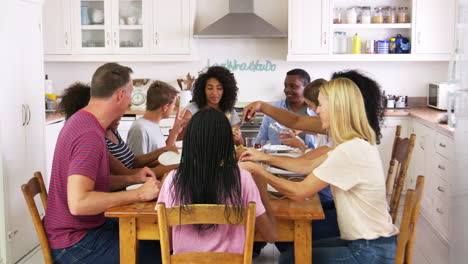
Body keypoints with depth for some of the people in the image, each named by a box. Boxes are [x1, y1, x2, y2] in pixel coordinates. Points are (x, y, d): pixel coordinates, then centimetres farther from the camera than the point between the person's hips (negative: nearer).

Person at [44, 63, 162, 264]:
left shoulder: (81, 121, 7)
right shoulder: (90, 135, -24)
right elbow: (78, 203, -32)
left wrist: (131, 179, 3)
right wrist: (139, 194, -25)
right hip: (74, 245, -9)